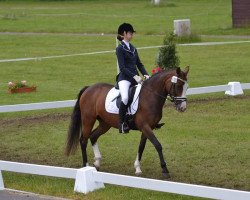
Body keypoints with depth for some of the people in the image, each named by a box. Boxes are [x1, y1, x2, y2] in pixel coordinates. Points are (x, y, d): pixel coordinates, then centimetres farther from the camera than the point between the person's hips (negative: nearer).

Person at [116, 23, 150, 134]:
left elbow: (139, 64, 18)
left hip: (135, 78, 8)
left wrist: (145, 74, 1)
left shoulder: (133, 48, 18)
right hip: (125, 78, -8)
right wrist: (134, 76, -21)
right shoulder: (120, 49, -4)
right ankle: (122, 123, -24)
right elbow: (122, 68, -11)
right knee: (125, 98, -33)